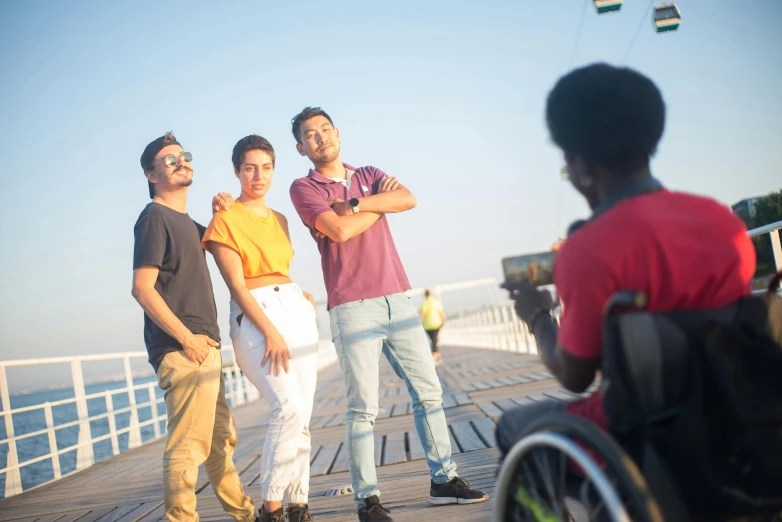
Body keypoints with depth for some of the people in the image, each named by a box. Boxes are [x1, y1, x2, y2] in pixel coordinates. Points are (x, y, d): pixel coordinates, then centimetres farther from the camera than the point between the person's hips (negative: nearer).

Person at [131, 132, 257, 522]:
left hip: (203, 347, 10)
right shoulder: (154, 217, -8)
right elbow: (142, 288, -15)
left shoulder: (185, 221, 18)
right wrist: (187, 338, -18)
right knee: (188, 445, -11)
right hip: (181, 349, -10)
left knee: (221, 437, 17)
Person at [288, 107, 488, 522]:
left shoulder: (369, 175, 16)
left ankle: (443, 479, 18)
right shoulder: (304, 188, 2)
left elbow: (409, 199, -4)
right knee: (363, 406, -6)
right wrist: (382, 201, 0)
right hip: (352, 308, -5)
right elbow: (340, 230, -15)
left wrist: (354, 203, -11)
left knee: (428, 390, 8)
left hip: (398, 300, 5)